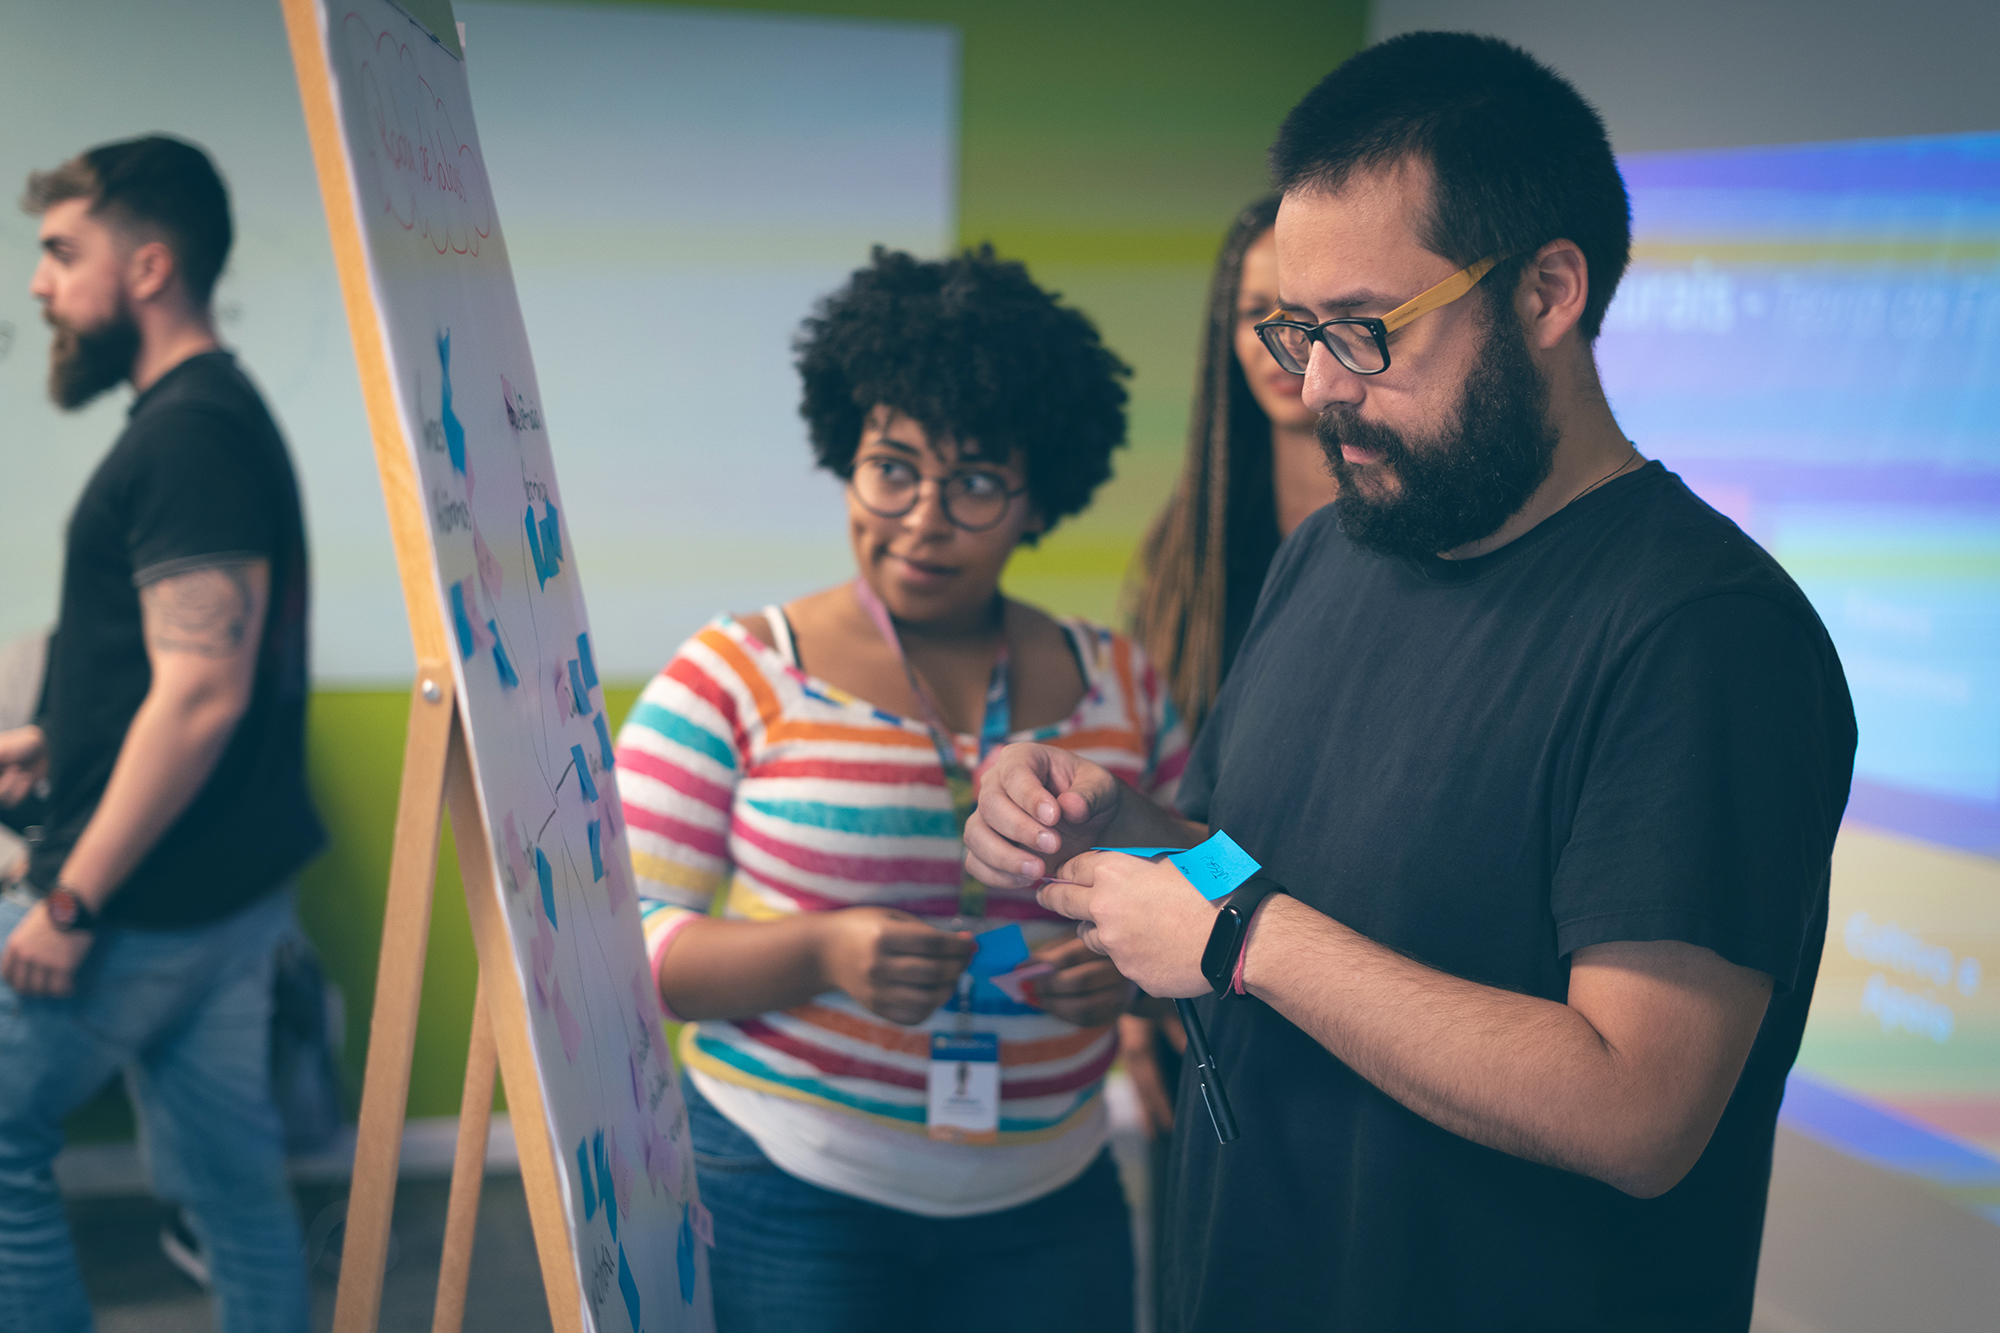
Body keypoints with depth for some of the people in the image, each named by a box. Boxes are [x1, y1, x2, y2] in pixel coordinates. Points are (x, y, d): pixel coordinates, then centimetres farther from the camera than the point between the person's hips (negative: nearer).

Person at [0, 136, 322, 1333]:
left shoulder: (189, 436, -18)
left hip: (151, 900, -9)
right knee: (231, 1176, 14)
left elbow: (202, 693, -25)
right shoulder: (211, 415, 13)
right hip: (230, 888, 9)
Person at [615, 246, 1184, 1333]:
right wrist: (820, 952, -24)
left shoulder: (1120, 689, 3)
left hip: (1049, 1210, 3)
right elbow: (620, 943, -8)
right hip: (784, 1199, -3)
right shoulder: (734, 679, -7)